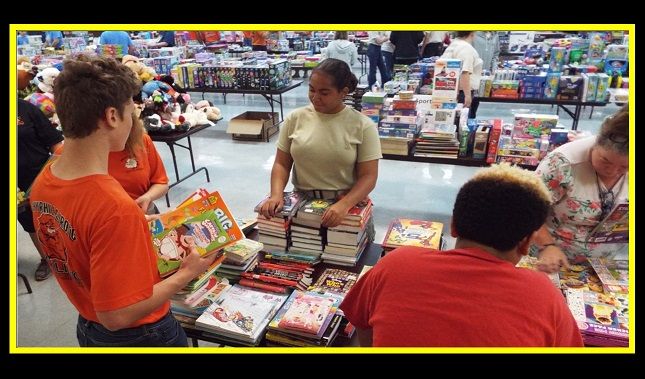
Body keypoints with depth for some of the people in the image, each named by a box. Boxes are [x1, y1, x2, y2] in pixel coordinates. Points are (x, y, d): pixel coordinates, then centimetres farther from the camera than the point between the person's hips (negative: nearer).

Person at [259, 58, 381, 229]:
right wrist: (276, 194, -11)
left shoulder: (363, 125, -5)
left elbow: (368, 176, -7)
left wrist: (343, 206, -21)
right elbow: (282, 164, 7)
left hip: (348, 204, -2)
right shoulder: (295, 118, 3)